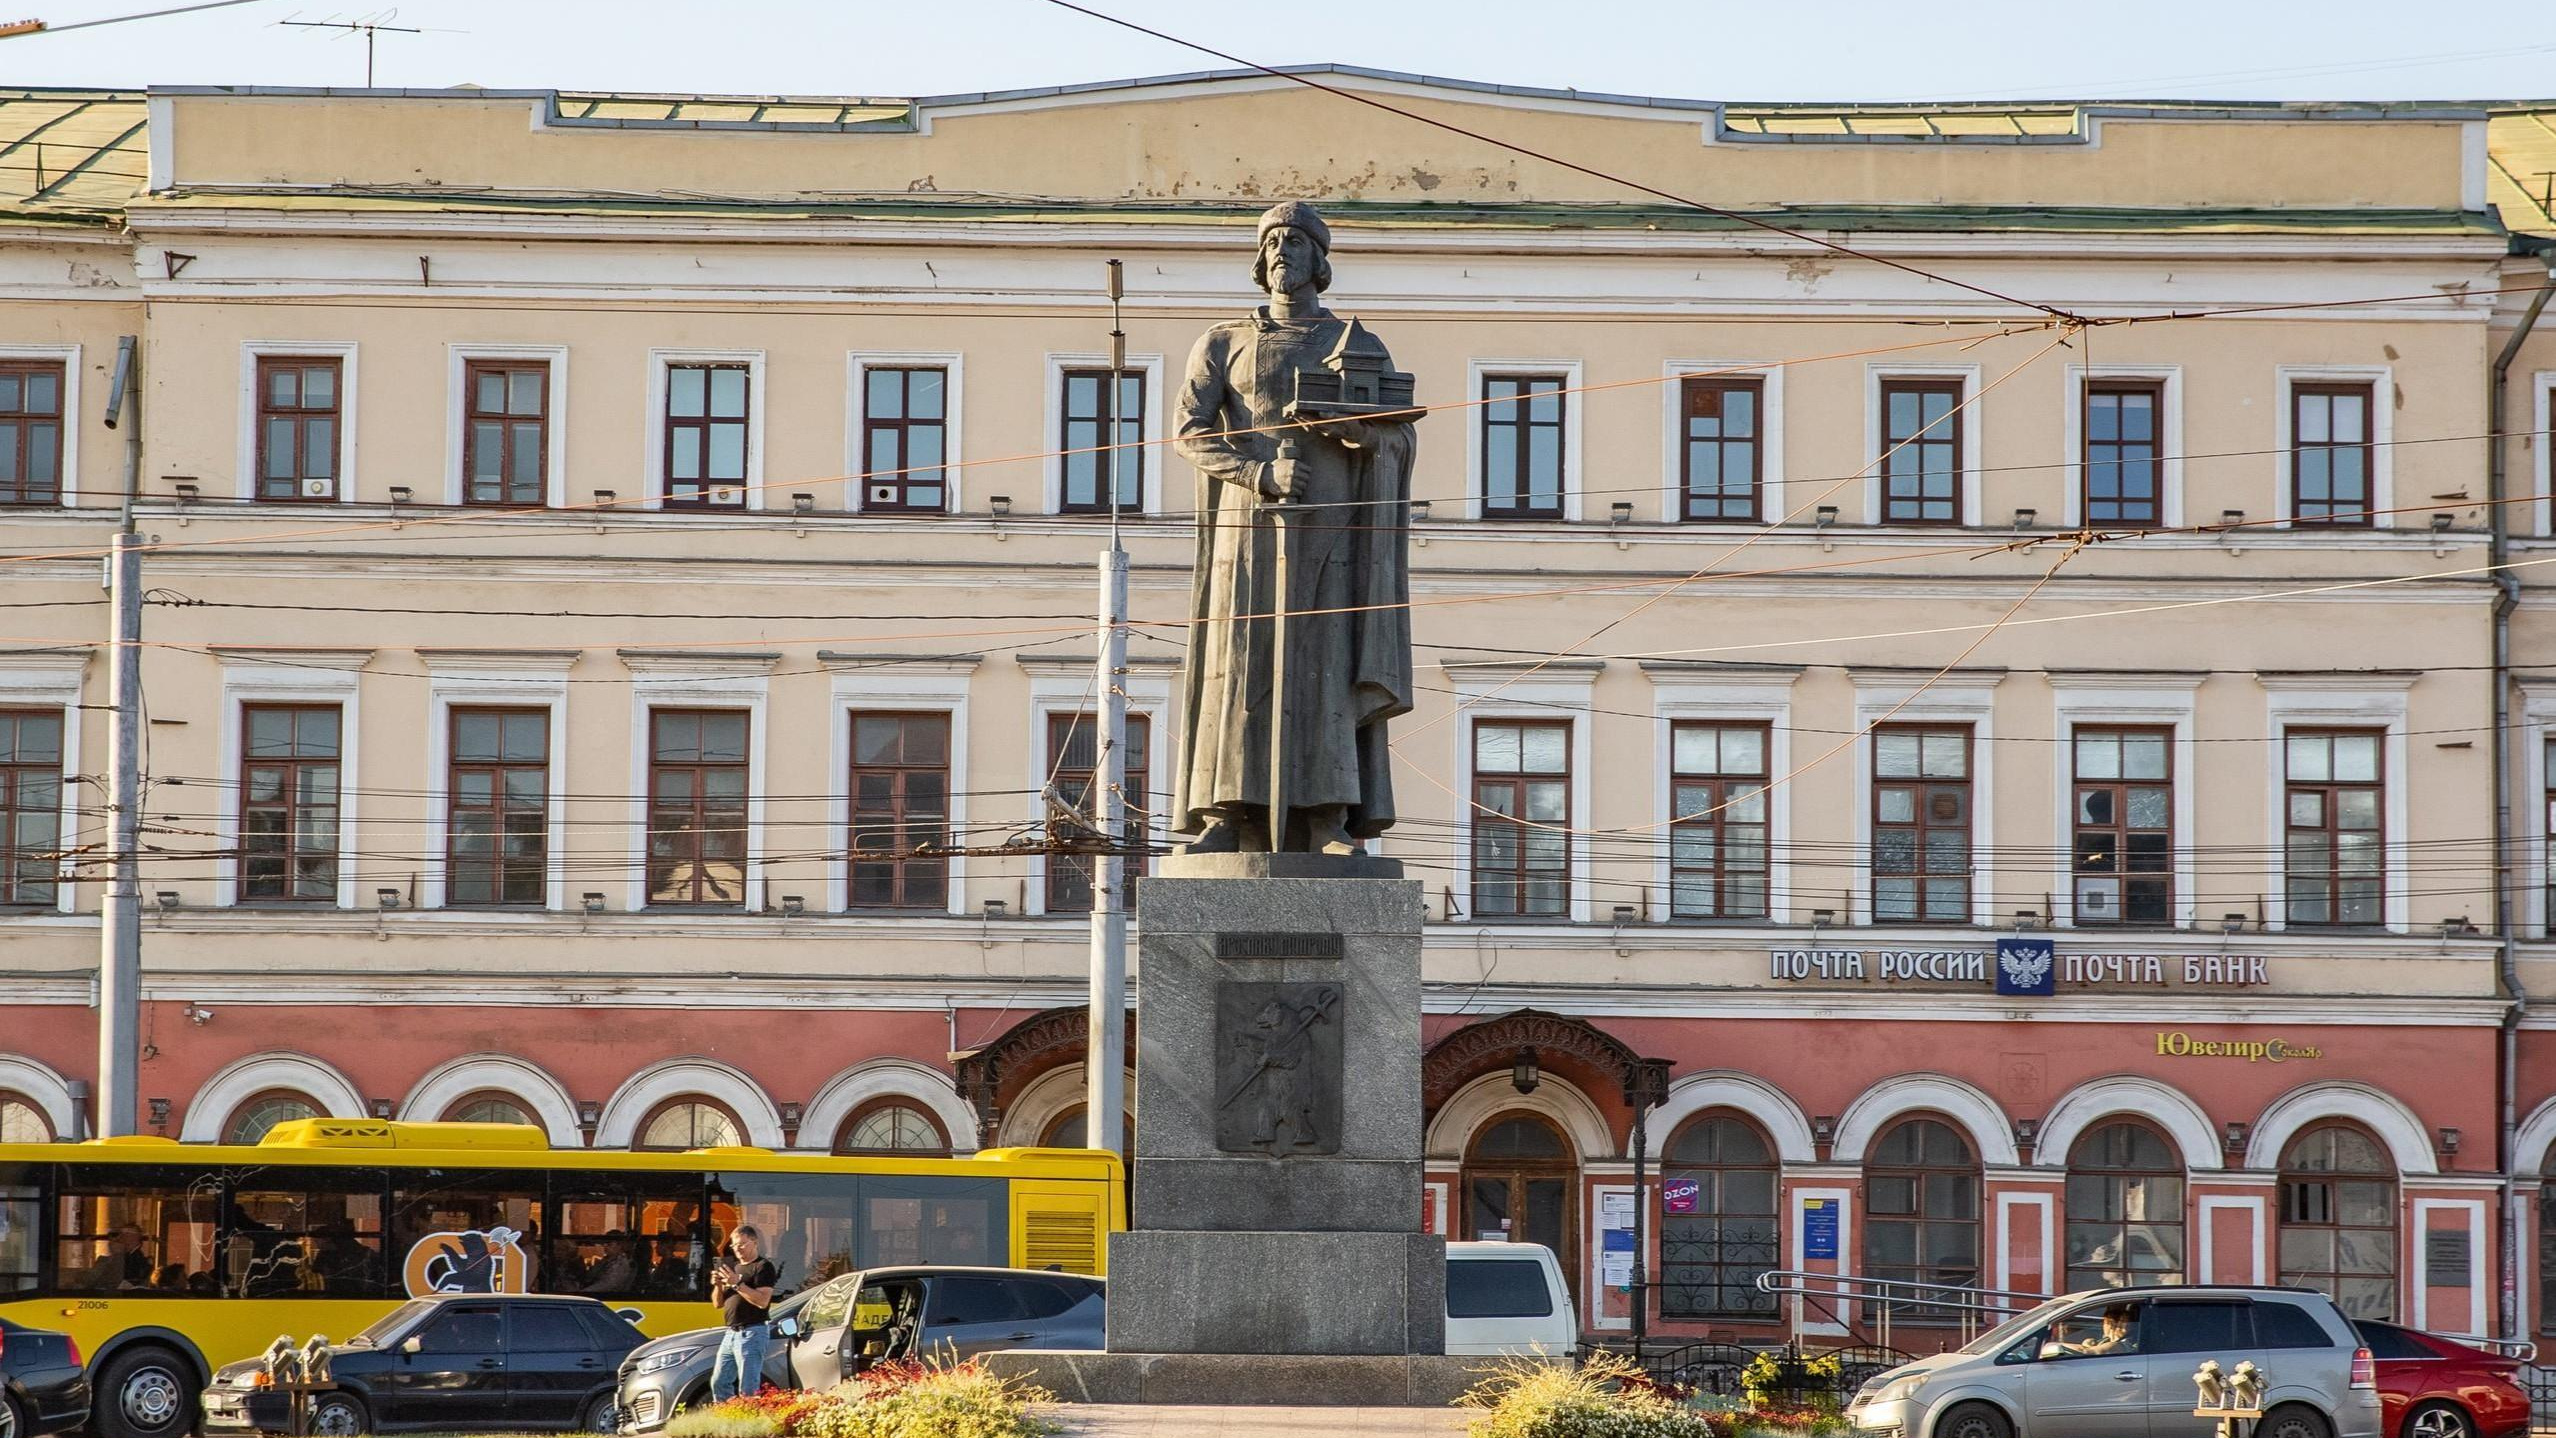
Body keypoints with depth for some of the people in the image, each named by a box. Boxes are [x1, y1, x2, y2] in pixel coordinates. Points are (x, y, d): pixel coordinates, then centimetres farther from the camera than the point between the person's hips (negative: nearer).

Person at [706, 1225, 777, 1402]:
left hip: (752, 1333, -9)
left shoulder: (763, 1267, -5)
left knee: (748, 1388, -12)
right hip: (731, 1333, 9)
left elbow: (762, 1301, -17)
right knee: (719, 1382, 8)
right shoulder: (734, 1267, 20)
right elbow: (718, 1303, 21)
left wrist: (737, 1283, -21)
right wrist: (718, 1285, 0)